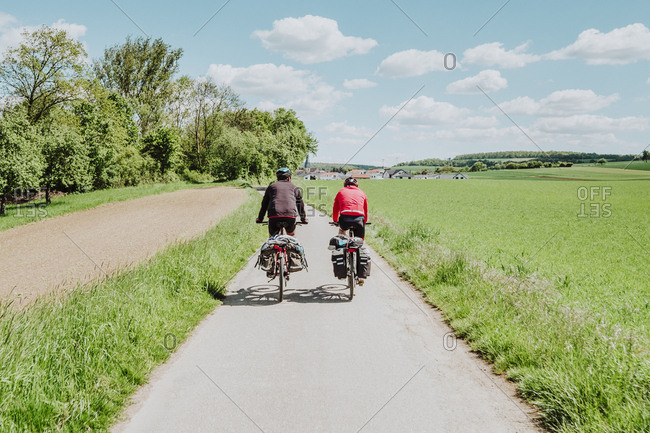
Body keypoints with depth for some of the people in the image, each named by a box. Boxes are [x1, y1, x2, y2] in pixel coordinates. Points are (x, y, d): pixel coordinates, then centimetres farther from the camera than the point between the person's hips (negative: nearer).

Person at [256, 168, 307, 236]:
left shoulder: (271, 186, 23)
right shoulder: (294, 187, 23)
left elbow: (264, 204, 26)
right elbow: (300, 204, 28)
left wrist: (260, 219, 35)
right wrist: (303, 219, 40)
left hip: (274, 217, 0)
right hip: (290, 217, 0)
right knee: (291, 235, 28)